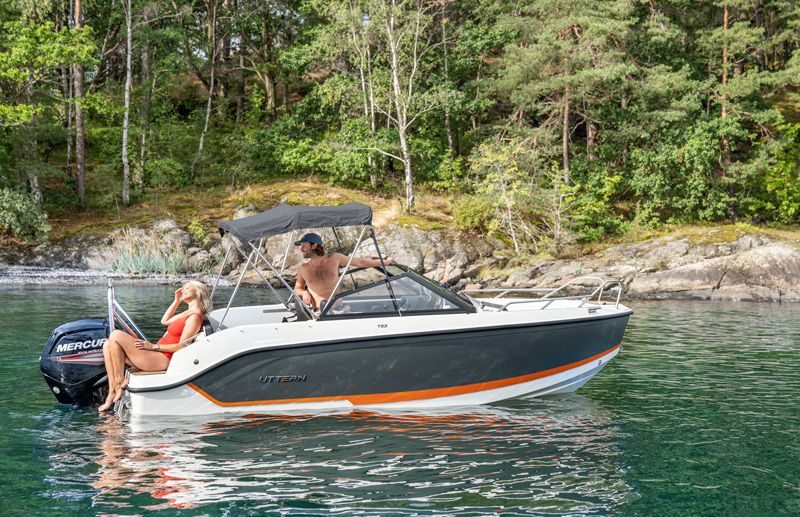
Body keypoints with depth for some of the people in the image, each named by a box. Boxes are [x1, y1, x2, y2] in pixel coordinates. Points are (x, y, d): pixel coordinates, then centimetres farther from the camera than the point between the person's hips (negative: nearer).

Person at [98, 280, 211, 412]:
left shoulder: (194, 318, -10)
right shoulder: (188, 313, 19)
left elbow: (182, 346, -16)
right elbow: (164, 321, 34)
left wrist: (153, 346, -15)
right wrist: (177, 301, 24)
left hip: (162, 360, -10)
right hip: (157, 356, 10)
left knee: (116, 335, -16)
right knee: (108, 345, 4)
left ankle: (120, 382, -9)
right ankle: (112, 393, -4)